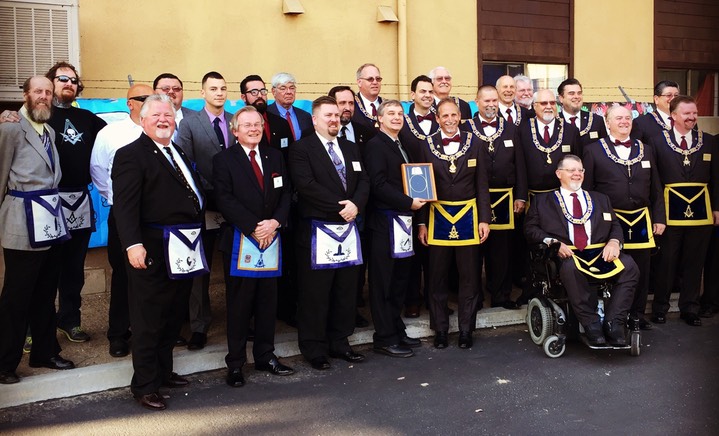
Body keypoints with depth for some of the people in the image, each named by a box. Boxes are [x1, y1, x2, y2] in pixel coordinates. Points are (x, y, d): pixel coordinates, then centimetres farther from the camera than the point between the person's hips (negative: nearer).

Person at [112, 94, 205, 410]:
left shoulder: (180, 154, 18)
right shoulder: (131, 155, -8)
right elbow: (125, 204, -17)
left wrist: (194, 240, 13)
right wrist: (133, 244, -28)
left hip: (184, 250, 8)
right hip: (154, 251, -8)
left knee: (174, 316, 17)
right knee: (148, 321, 2)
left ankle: (163, 371, 32)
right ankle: (144, 385, 13)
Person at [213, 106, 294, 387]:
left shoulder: (275, 157, 14)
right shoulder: (223, 160, 0)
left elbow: (286, 193, 8)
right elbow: (225, 200, -10)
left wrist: (275, 222, -9)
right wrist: (254, 227, -16)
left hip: (271, 238, 4)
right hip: (239, 240, -4)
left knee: (268, 300, 10)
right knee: (239, 303, 1)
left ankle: (265, 356, 22)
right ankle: (235, 363, 11)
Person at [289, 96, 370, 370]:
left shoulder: (350, 149, 17)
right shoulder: (301, 149, -4)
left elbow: (363, 182, 9)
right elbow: (306, 185, -16)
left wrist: (355, 204, -11)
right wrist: (340, 206, -17)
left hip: (348, 229, 6)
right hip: (317, 232, -6)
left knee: (345, 291, 11)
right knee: (315, 294, 0)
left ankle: (339, 343, 24)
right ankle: (314, 349, 12)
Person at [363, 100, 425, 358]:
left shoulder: (402, 146, 19)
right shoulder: (375, 145, -8)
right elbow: (378, 184, -18)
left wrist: (418, 199, 4)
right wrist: (409, 202, -18)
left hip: (403, 220, 9)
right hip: (385, 223, -9)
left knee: (400, 279, 15)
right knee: (383, 282, -2)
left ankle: (397, 331, 26)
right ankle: (384, 339, 6)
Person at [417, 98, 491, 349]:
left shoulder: (473, 143, 4)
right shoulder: (428, 145, 1)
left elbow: (481, 184, 4)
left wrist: (484, 219, -2)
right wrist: (422, 223, -1)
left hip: (468, 215, 1)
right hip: (438, 216, 0)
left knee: (469, 276, 6)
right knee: (437, 277, 6)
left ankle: (466, 329, 18)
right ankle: (440, 329, 19)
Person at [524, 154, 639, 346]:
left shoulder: (600, 199, 29)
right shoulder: (543, 201, 19)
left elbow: (615, 226, 19)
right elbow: (530, 228, 6)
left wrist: (614, 242, -5)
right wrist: (552, 242, -13)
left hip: (600, 253, 4)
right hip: (566, 255, -3)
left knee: (629, 265, -27)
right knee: (571, 267, -39)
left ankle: (613, 322, -23)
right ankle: (591, 323, -29)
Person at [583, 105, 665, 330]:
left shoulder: (646, 150, 13)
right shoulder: (593, 150, 1)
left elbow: (656, 189, 14)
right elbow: (586, 189, -1)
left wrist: (659, 218, 7)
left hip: (641, 222, 4)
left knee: (641, 271, 8)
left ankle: (637, 314, 21)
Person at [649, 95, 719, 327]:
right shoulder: (658, 141, 0)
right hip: (671, 210, -3)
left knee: (694, 262, 9)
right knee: (666, 262, 4)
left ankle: (689, 309, 21)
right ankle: (660, 307, 17)